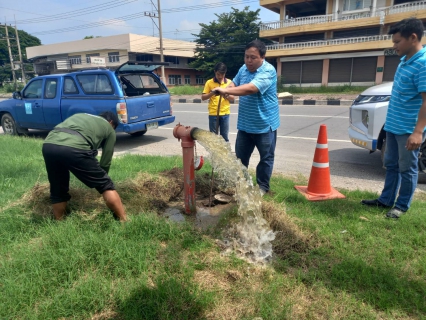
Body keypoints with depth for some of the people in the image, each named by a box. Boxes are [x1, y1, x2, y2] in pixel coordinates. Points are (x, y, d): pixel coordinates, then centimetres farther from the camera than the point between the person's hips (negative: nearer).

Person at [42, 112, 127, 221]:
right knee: (106, 185, 11)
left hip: (48, 145, 6)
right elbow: (105, 162, 23)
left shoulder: (80, 115, 39)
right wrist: (100, 178, 40)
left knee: (57, 191, 25)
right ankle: (124, 221, 14)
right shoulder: (109, 129, 25)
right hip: (74, 148, -5)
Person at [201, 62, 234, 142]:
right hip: (213, 114, -1)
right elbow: (203, 97, -1)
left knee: (224, 137, 7)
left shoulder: (229, 82, 4)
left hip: (225, 113, 1)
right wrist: (212, 93, -18)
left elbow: (232, 99, 5)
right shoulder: (209, 82, 0)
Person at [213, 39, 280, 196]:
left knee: (266, 157, 9)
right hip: (245, 124, 7)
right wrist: (228, 89, -7)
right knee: (240, 156, 14)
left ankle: (263, 186, 25)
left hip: (264, 124, -6)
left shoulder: (268, 71, -19)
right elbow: (234, 83, 17)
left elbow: (251, 88, -34)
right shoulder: (243, 69, 5)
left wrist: (226, 90, -37)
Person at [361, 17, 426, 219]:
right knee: (391, 165, 16)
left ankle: (402, 206, 19)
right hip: (393, 125, 9)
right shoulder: (405, 60, 11)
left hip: (408, 129, -9)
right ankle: (386, 200, 29)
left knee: (407, 168, 5)